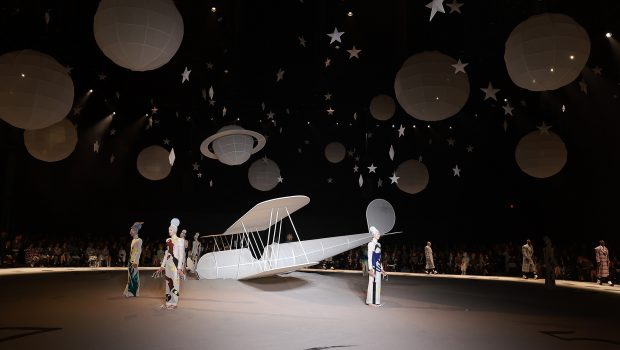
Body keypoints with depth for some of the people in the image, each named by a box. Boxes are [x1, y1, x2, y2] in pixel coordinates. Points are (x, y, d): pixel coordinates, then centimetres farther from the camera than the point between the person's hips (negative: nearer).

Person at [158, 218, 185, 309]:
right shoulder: (168, 240, 12)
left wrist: (179, 267, -16)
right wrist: (162, 265, 15)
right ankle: (168, 301, 16)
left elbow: (181, 254, -10)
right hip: (168, 263, 7)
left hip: (175, 263, -7)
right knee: (168, 282, 8)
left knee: (174, 283, -3)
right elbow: (166, 253, 17)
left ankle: (174, 302, 4)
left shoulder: (179, 240, -7)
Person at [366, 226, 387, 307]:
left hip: (378, 266, 8)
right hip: (373, 266, -8)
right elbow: (369, 257, -13)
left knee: (378, 283, 10)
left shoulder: (379, 244, 15)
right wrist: (370, 268, -20)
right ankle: (370, 301, 3)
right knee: (372, 283, -4)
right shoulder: (371, 244, -9)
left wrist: (381, 268, 18)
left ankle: (376, 301, 16)